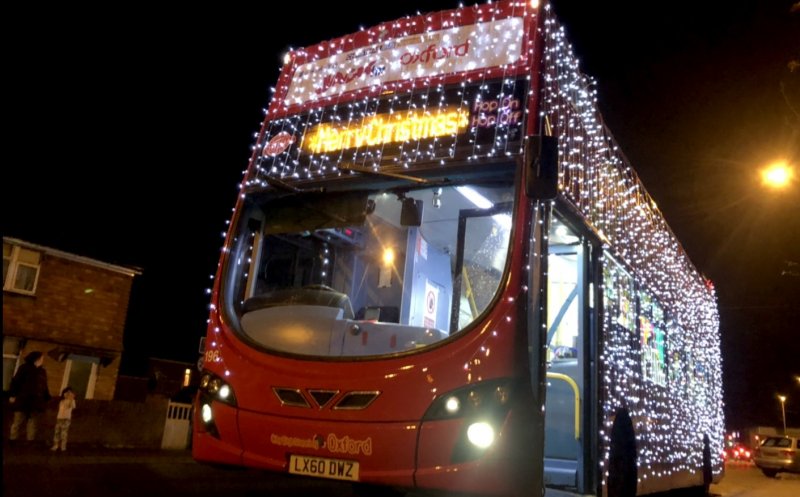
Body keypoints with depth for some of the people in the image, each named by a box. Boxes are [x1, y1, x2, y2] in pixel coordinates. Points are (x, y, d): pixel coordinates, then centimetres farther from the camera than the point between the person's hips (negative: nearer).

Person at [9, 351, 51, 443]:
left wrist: (47, 399, 10)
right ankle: (12, 439, 5)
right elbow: (15, 381, -4)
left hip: (35, 402, 4)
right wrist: (13, 395, -11)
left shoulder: (42, 372, 15)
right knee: (18, 421, -1)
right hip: (23, 400, -4)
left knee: (32, 421, 4)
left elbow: (44, 387, 17)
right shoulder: (25, 368, 0)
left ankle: (30, 440, 6)